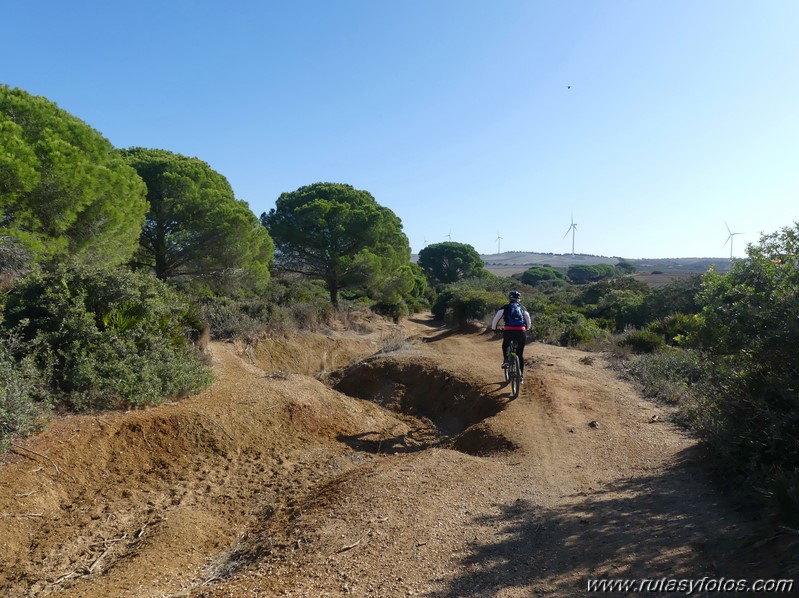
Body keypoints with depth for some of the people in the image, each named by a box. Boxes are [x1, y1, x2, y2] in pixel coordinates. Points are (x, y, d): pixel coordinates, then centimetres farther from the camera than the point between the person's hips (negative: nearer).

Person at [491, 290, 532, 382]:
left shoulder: (505, 307, 10)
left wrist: (493, 328, 18)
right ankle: (521, 375, 16)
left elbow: (496, 317, 4)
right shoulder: (522, 308, 18)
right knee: (520, 354, 15)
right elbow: (529, 321, 18)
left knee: (505, 346, 31)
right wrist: (527, 329, 37)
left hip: (509, 331, -2)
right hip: (521, 332, 2)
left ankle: (506, 360, 8)